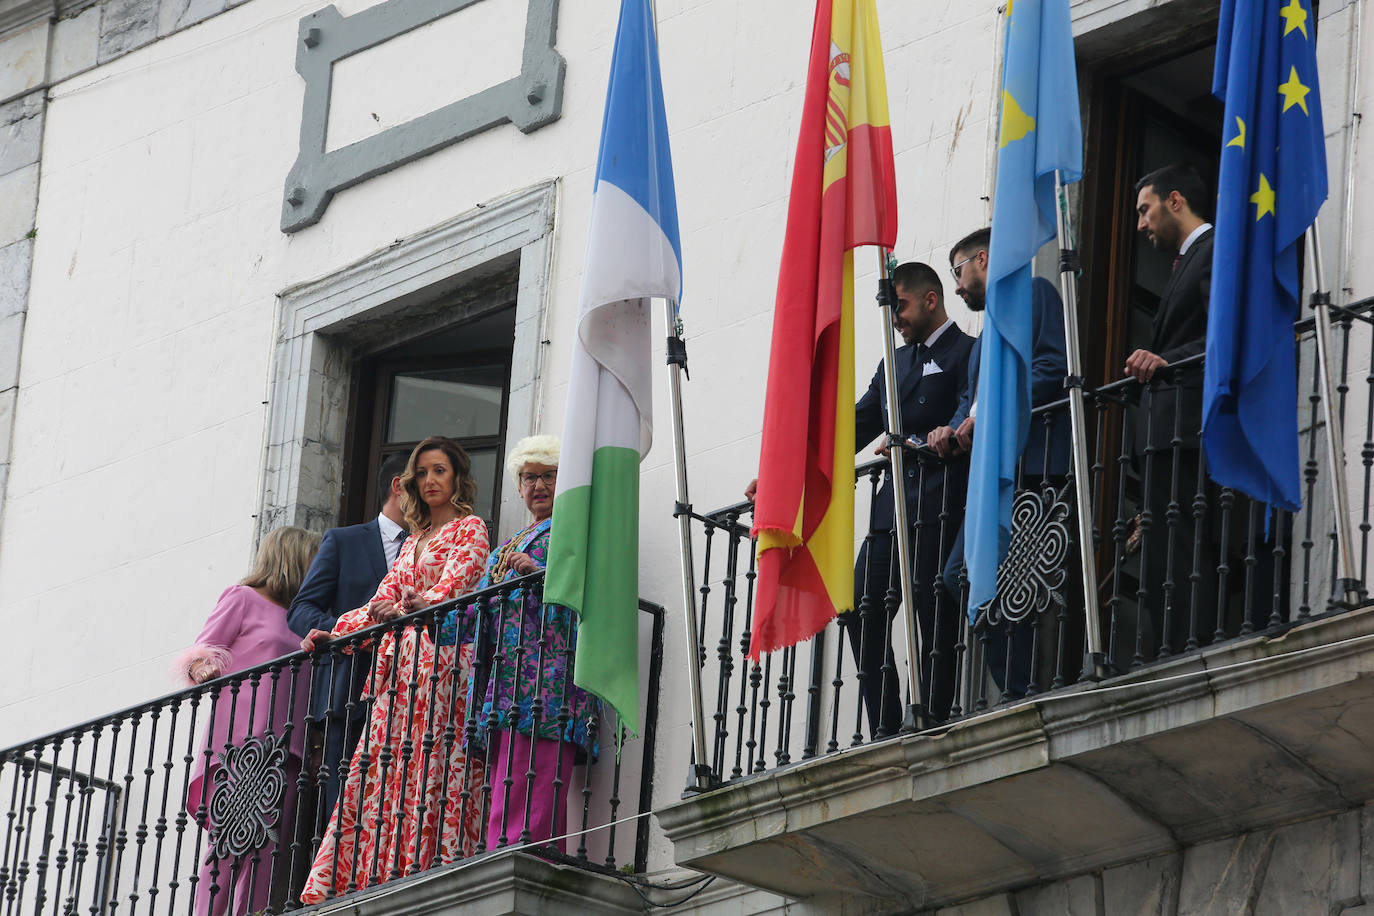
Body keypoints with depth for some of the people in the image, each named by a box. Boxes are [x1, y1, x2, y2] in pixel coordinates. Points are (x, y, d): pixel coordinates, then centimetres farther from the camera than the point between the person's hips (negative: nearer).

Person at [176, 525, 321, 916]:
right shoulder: (244, 598, 10)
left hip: (285, 749, 6)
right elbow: (200, 656, 4)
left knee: (270, 854, -7)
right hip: (240, 741, -6)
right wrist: (206, 669, -16)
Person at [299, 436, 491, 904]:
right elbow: (384, 599, 19)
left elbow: (454, 583, -12)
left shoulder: (469, 529, 6)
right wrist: (335, 634, 4)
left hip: (441, 653, -7)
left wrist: (414, 606, -31)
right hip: (400, 663, 7)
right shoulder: (414, 541, 27)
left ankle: (428, 871, -24)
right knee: (376, 773, -5)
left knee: (430, 764, -17)